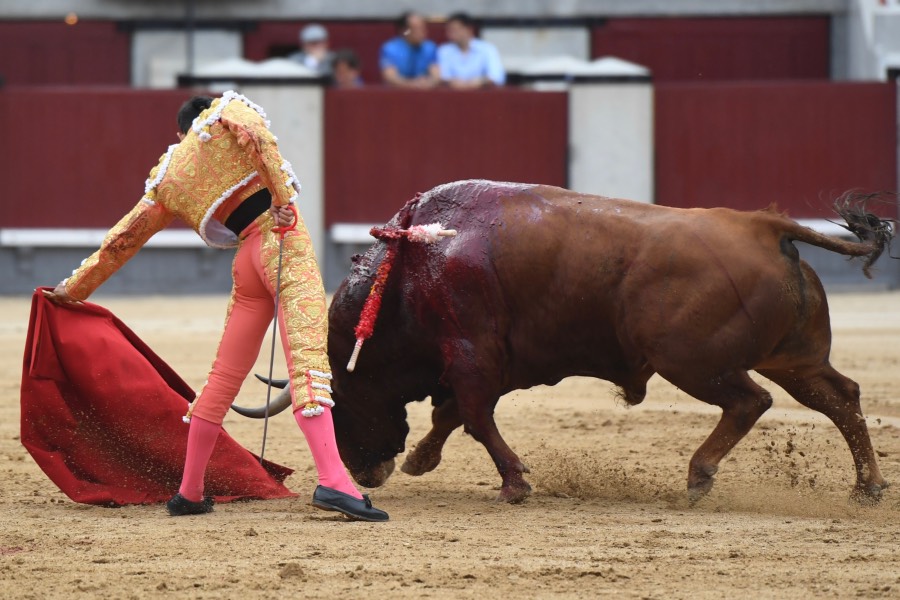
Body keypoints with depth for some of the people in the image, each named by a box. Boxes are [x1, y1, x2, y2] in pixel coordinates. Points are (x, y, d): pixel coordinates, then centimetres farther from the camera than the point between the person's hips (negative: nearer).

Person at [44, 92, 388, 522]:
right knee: (308, 358, -16)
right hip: (283, 242, -5)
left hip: (247, 261, 5)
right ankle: (332, 482, -30)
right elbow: (255, 135, -12)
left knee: (225, 375, 16)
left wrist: (74, 288, 40)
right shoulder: (227, 112, 13)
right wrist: (283, 197, -14)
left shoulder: (167, 180, 23)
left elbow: (124, 238, 30)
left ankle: (189, 493, 23)